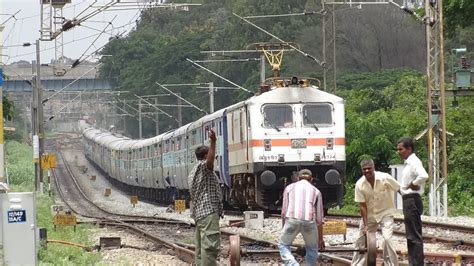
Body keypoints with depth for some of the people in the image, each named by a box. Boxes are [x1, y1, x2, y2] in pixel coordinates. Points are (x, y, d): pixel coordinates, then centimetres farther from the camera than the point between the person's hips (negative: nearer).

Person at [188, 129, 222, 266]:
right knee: (210, 245, -17)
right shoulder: (203, 166, -7)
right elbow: (210, 161, -32)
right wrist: (213, 142, -45)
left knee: (201, 246, 9)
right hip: (208, 213, -11)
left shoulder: (193, 172, 24)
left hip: (199, 213, 11)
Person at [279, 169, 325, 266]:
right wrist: (320, 238, 31)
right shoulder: (316, 191, 22)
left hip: (292, 220, -1)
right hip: (309, 221, 1)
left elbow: (284, 212, 18)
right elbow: (319, 217, 23)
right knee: (312, 248, 26)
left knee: (283, 245, 21)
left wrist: (284, 231, 28)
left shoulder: (289, 187, 21)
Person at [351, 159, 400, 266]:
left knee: (387, 239, -18)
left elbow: (400, 189, -11)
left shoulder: (385, 178, -23)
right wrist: (365, 225, -14)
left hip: (385, 213, -3)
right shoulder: (360, 185, -17)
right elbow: (362, 206, -12)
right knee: (361, 240, 5)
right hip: (369, 214, 3)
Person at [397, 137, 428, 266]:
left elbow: (423, 176, -34)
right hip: (408, 201, 10)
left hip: (412, 201, -10)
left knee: (414, 236, -8)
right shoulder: (408, 163, 15)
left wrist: (413, 184, -19)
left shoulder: (414, 162, -15)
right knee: (411, 235, 15)